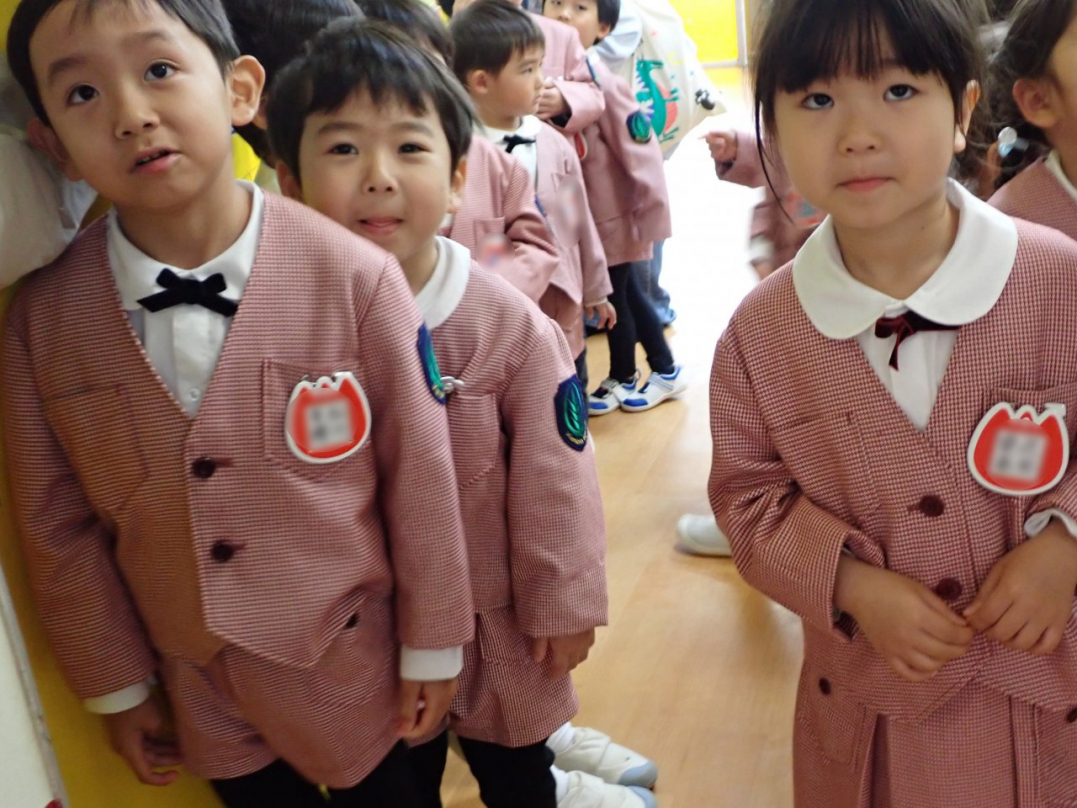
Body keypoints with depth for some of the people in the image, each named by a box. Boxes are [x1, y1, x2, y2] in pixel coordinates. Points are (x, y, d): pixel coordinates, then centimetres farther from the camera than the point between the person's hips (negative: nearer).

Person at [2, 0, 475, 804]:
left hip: (359, 674, -2)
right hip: (203, 695, 2)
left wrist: (433, 645, -3)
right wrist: (116, 684, 6)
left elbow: (420, 471, -11)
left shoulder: (354, 277, -20)